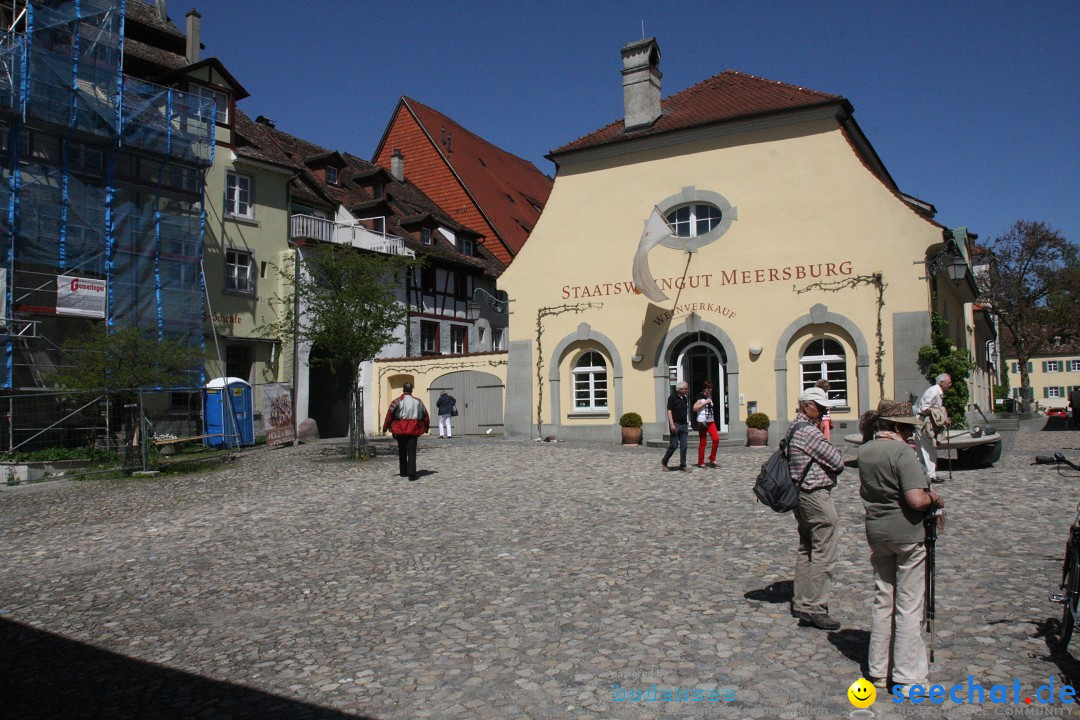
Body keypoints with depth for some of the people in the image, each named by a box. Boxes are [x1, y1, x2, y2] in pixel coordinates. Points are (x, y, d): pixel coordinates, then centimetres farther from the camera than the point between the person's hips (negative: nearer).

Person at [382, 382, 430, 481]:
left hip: (400, 431, -1)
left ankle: (403, 472, 23)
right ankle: (411, 473, -14)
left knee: (402, 452, 15)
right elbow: (426, 415, 13)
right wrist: (426, 427, 27)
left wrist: (385, 427, 4)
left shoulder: (397, 401, -3)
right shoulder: (418, 401, 6)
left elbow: (389, 415, -7)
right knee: (412, 452, -1)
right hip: (413, 431, 1)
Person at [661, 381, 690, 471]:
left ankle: (683, 466, 5)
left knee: (684, 446, 2)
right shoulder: (672, 397, -7)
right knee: (674, 445, -4)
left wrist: (687, 423, 19)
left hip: (684, 424, 7)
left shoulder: (684, 398, 14)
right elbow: (669, 411, -12)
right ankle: (664, 462, 14)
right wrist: (672, 424, -21)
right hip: (675, 425, -7)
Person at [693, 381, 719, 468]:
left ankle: (712, 458, 4)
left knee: (716, 438, -10)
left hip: (711, 421, 6)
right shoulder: (700, 398, -7)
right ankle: (701, 462, 7)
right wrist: (705, 403, -17)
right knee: (702, 442, -1)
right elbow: (694, 408, -17)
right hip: (702, 422, -6)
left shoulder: (709, 397, 15)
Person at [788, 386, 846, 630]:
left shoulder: (796, 428, 15)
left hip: (802, 494, 11)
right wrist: (835, 451, 5)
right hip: (816, 496, -11)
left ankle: (801, 602, 22)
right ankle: (814, 608, -4)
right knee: (824, 553, -6)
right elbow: (838, 463, -15)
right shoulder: (809, 431, -18)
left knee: (806, 549, 16)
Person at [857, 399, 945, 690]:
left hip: (876, 533, 7)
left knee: (882, 600, 15)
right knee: (909, 606, 2)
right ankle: (909, 677, 10)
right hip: (908, 534, -7)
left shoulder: (864, 452, 5)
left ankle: (879, 670, 23)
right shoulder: (903, 452, -17)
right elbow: (917, 500, -24)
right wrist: (934, 499, -4)